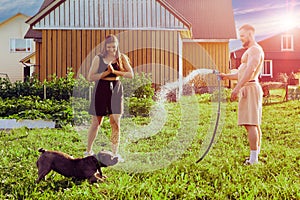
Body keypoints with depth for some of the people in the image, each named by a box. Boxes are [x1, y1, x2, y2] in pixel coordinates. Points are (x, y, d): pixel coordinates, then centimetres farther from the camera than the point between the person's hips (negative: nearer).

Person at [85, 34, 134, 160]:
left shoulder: (121, 58, 3)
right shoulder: (99, 58, -1)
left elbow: (130, 74, -4)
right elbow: (90, 77, -6)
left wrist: (114, 71, -14)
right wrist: (107, 72, -15)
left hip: (116, 90, 1)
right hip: (101, 90, -1)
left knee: (115, 122, -3)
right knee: (96, 122, 7)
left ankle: (115, 153, 8)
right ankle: (88, 151, 22)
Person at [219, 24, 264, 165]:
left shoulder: (255, 49, -8)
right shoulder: (250, 51, 25)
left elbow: (250, 71, -22)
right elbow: (242, 74, 27)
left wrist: (237, 88, -28)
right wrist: (227, 76, 15)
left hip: (250, 88, -11)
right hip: (246, 89, 11)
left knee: (251, 123, -12)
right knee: (253, 124, 12)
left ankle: (253, 158, -12)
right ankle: (256, 153, 17)